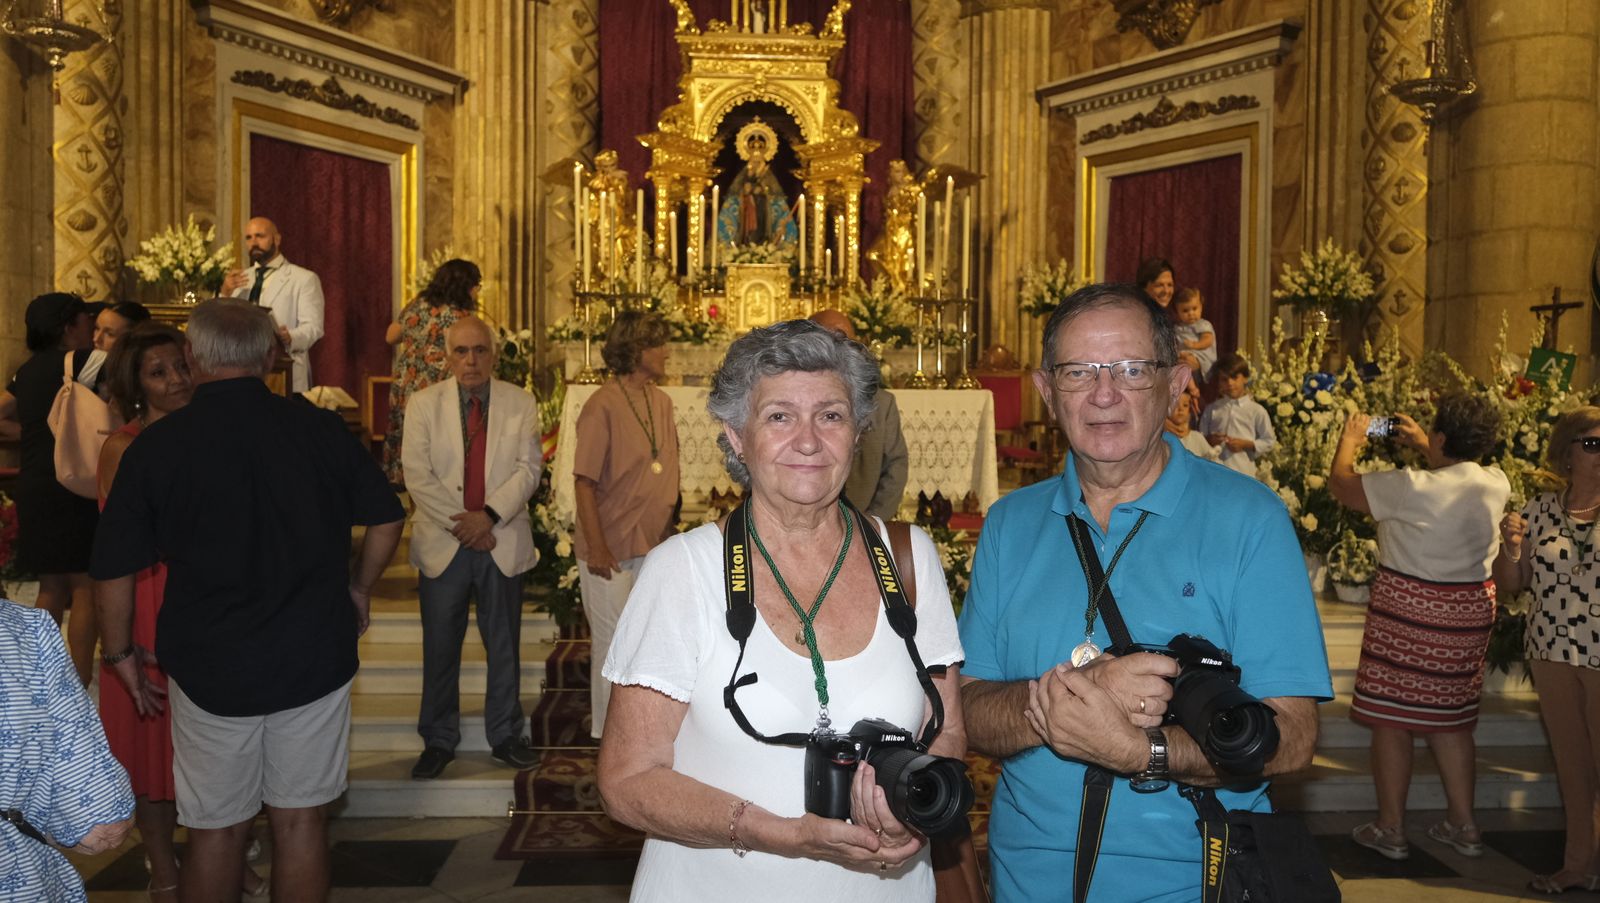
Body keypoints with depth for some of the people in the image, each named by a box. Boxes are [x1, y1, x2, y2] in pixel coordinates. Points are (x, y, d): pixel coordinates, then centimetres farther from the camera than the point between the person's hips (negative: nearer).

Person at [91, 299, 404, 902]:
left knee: (217, 830, 14)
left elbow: (114, 571, -4)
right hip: (316, 659, 1)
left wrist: (121, 655, 10)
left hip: (210, 669, -1)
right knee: (301, 818, 14)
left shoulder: (155, 446, -8)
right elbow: (387, 519, 1)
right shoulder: (321, 429, -6)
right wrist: (359, 589, 16)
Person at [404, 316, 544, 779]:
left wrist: (490, 515, -17)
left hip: (503, 541, 1)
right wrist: (460, 523, -13)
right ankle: (438, 741, 22)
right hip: (442, 543, 0)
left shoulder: (521, 403, 3)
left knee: (504, 645, 10)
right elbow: (417, 475, -5)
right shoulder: (425, 403, 1)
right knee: (440, 648, 7)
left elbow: (528, 468, -4)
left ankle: (505, 735, 24)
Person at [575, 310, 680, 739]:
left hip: (653, 544, 7)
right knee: (612, 642, 4)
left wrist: (670, 525, 13)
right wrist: (596, 547, -19)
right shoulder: (603, 405, -14)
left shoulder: (662, 402, 6)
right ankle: (608, 733, 20)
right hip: (611, 548, -7)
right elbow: (584, 482, -16)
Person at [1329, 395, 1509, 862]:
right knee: (1449, 718, 18)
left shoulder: (1412, 487, -21)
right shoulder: (1496, 485, -2)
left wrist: (1350, 438, 9)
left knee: (1391, 719, 5)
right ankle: (1463, 825, 27)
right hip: (1471, 608, 7)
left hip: (1408, 609, -6)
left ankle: (1390, 829, 14)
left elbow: (1340, 482, -8)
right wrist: (1421, 444, 27)